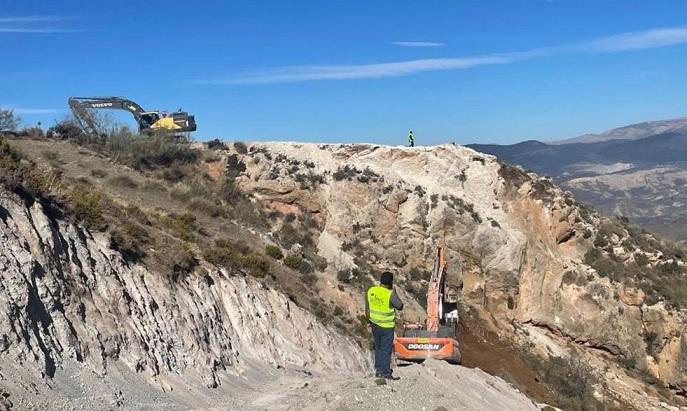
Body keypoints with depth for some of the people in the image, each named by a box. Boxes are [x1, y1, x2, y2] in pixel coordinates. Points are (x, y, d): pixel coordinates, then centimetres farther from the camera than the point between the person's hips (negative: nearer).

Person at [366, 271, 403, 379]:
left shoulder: (371, 290, -4)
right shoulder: (390, 294, -22)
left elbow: (367, 307, 5)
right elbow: (400, 306, -9)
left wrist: (369, 320, 18)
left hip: (375, 325, 6)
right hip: (386, 326, -6)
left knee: (378, 348, 20)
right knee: (386, 350, 5)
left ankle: (378, 370, 28)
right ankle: (385, 373, 12)